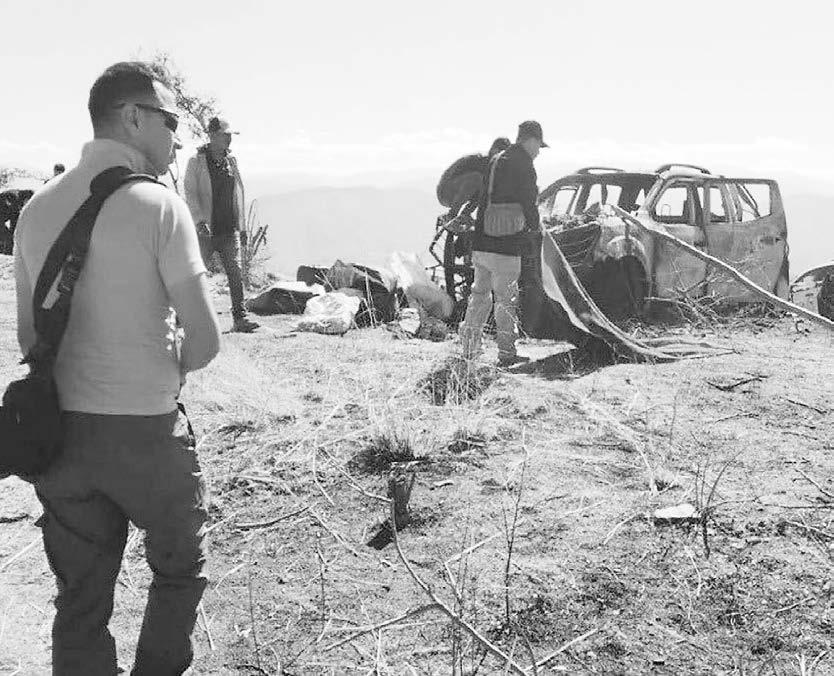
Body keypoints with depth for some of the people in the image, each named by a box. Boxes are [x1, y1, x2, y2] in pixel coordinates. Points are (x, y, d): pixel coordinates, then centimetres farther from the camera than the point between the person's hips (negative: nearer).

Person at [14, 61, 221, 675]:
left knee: (80, 600, 15)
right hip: (146, 429, -5)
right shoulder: (158, 205, -13)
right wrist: (171, 369, 4)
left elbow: (29, 336, 10)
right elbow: (206, 341, -15)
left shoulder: (38, 208, 4)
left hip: (60, 430, 5)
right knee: (180, 571, 19)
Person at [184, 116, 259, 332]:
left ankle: (240, 318, -1)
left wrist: (240, 221, 16)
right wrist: (199, 220, -20)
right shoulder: (196, 162, -3)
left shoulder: (231, 161, 11)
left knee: (236, 273, -3)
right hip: (206, 231, -4)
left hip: (230, 229, 4)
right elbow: (190, 193, -8)